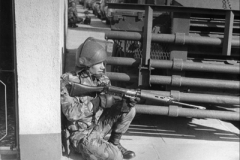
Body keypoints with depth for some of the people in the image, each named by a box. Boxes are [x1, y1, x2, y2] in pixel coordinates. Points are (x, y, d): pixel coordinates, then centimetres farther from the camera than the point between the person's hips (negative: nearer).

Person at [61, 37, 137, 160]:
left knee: (130, 110, -7)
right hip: (82, 135, -6)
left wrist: (125, 103, -24)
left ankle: (114, 143, 9)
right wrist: (99, 102, -30)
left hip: (99, 125, 6)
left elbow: (113, 102, 1)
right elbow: (71, 113, -26)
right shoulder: (68, 81, -17)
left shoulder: (101, 79, 1)